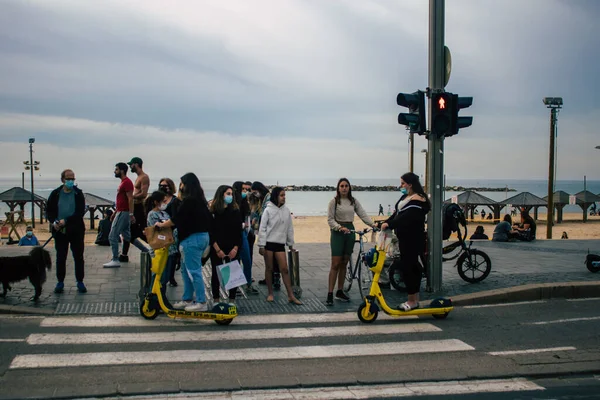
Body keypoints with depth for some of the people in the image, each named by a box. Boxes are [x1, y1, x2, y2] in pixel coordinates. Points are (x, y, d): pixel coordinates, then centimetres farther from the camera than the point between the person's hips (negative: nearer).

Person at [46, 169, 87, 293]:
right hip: (60, 231, 1)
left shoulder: (78, 193, 0)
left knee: (78, 257, 4)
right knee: (60, 257, 7)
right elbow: (49, 211, 7)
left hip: (76, 230, -1)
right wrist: (54, 221, -13)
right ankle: (60, 282, 16)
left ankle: (80, 282, 14)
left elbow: (81, 212, -8)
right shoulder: (55, 194, 5)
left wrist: (66, 221, -17)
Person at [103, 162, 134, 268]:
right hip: (121, 212, 11)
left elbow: (130, 199, -22)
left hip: (123, 213, -11)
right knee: (126, 235, 16)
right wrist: (115, 213, 24)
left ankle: (115, 260, -11)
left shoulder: (126, 182, -15)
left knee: (113, 236, -11)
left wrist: (131, 214, -27)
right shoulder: (123, 182, 17)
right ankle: (124, 256, 24)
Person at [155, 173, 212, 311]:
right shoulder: (200, 200, 13)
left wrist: (161, 225, 2)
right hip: (202, 236, 10)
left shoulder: (188, 201, -15)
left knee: (194, 271, -5)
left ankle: (201, 302, -2)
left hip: (192, 238, -10)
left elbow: (176, 219, -14)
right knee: (186, 270, 16)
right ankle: (187, 299, 22)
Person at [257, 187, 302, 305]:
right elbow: (262, 228, -6)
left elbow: (289, 228, 13)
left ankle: (291, 296, 2)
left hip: (280, 243, 3)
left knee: (284, 269, 0)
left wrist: (291, 244, 14)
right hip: (269, 242, -3)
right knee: (269, 268, 6)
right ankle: (270, 294, 19)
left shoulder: (286, 210, 6)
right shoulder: (268, 210, -6)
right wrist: (261, 245, -10)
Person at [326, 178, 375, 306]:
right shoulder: (334, 201, -5)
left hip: (350, 232, 4)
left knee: (344, 264, 9)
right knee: (335, 264, -8)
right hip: (338, 233, -4)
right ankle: (330, 294, -6)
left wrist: (373, 225, -12)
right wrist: (340, 227, -24)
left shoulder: (354, 201, 8)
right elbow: (330, 219, -8)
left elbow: (363, 215, 3)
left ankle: (340, 292, 18)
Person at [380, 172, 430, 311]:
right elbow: (397, 214, 12)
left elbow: (406, 217, -28)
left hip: (412, 240, -10)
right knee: (412, 267, 14)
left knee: (408, 267, -7)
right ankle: (415, 299, 22)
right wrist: (385, 223, -3)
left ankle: (412, 301, 0)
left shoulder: (417, 199, -15)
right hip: (405, 238, 10)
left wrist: (390, 225, -34)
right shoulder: (405, 197, 15)